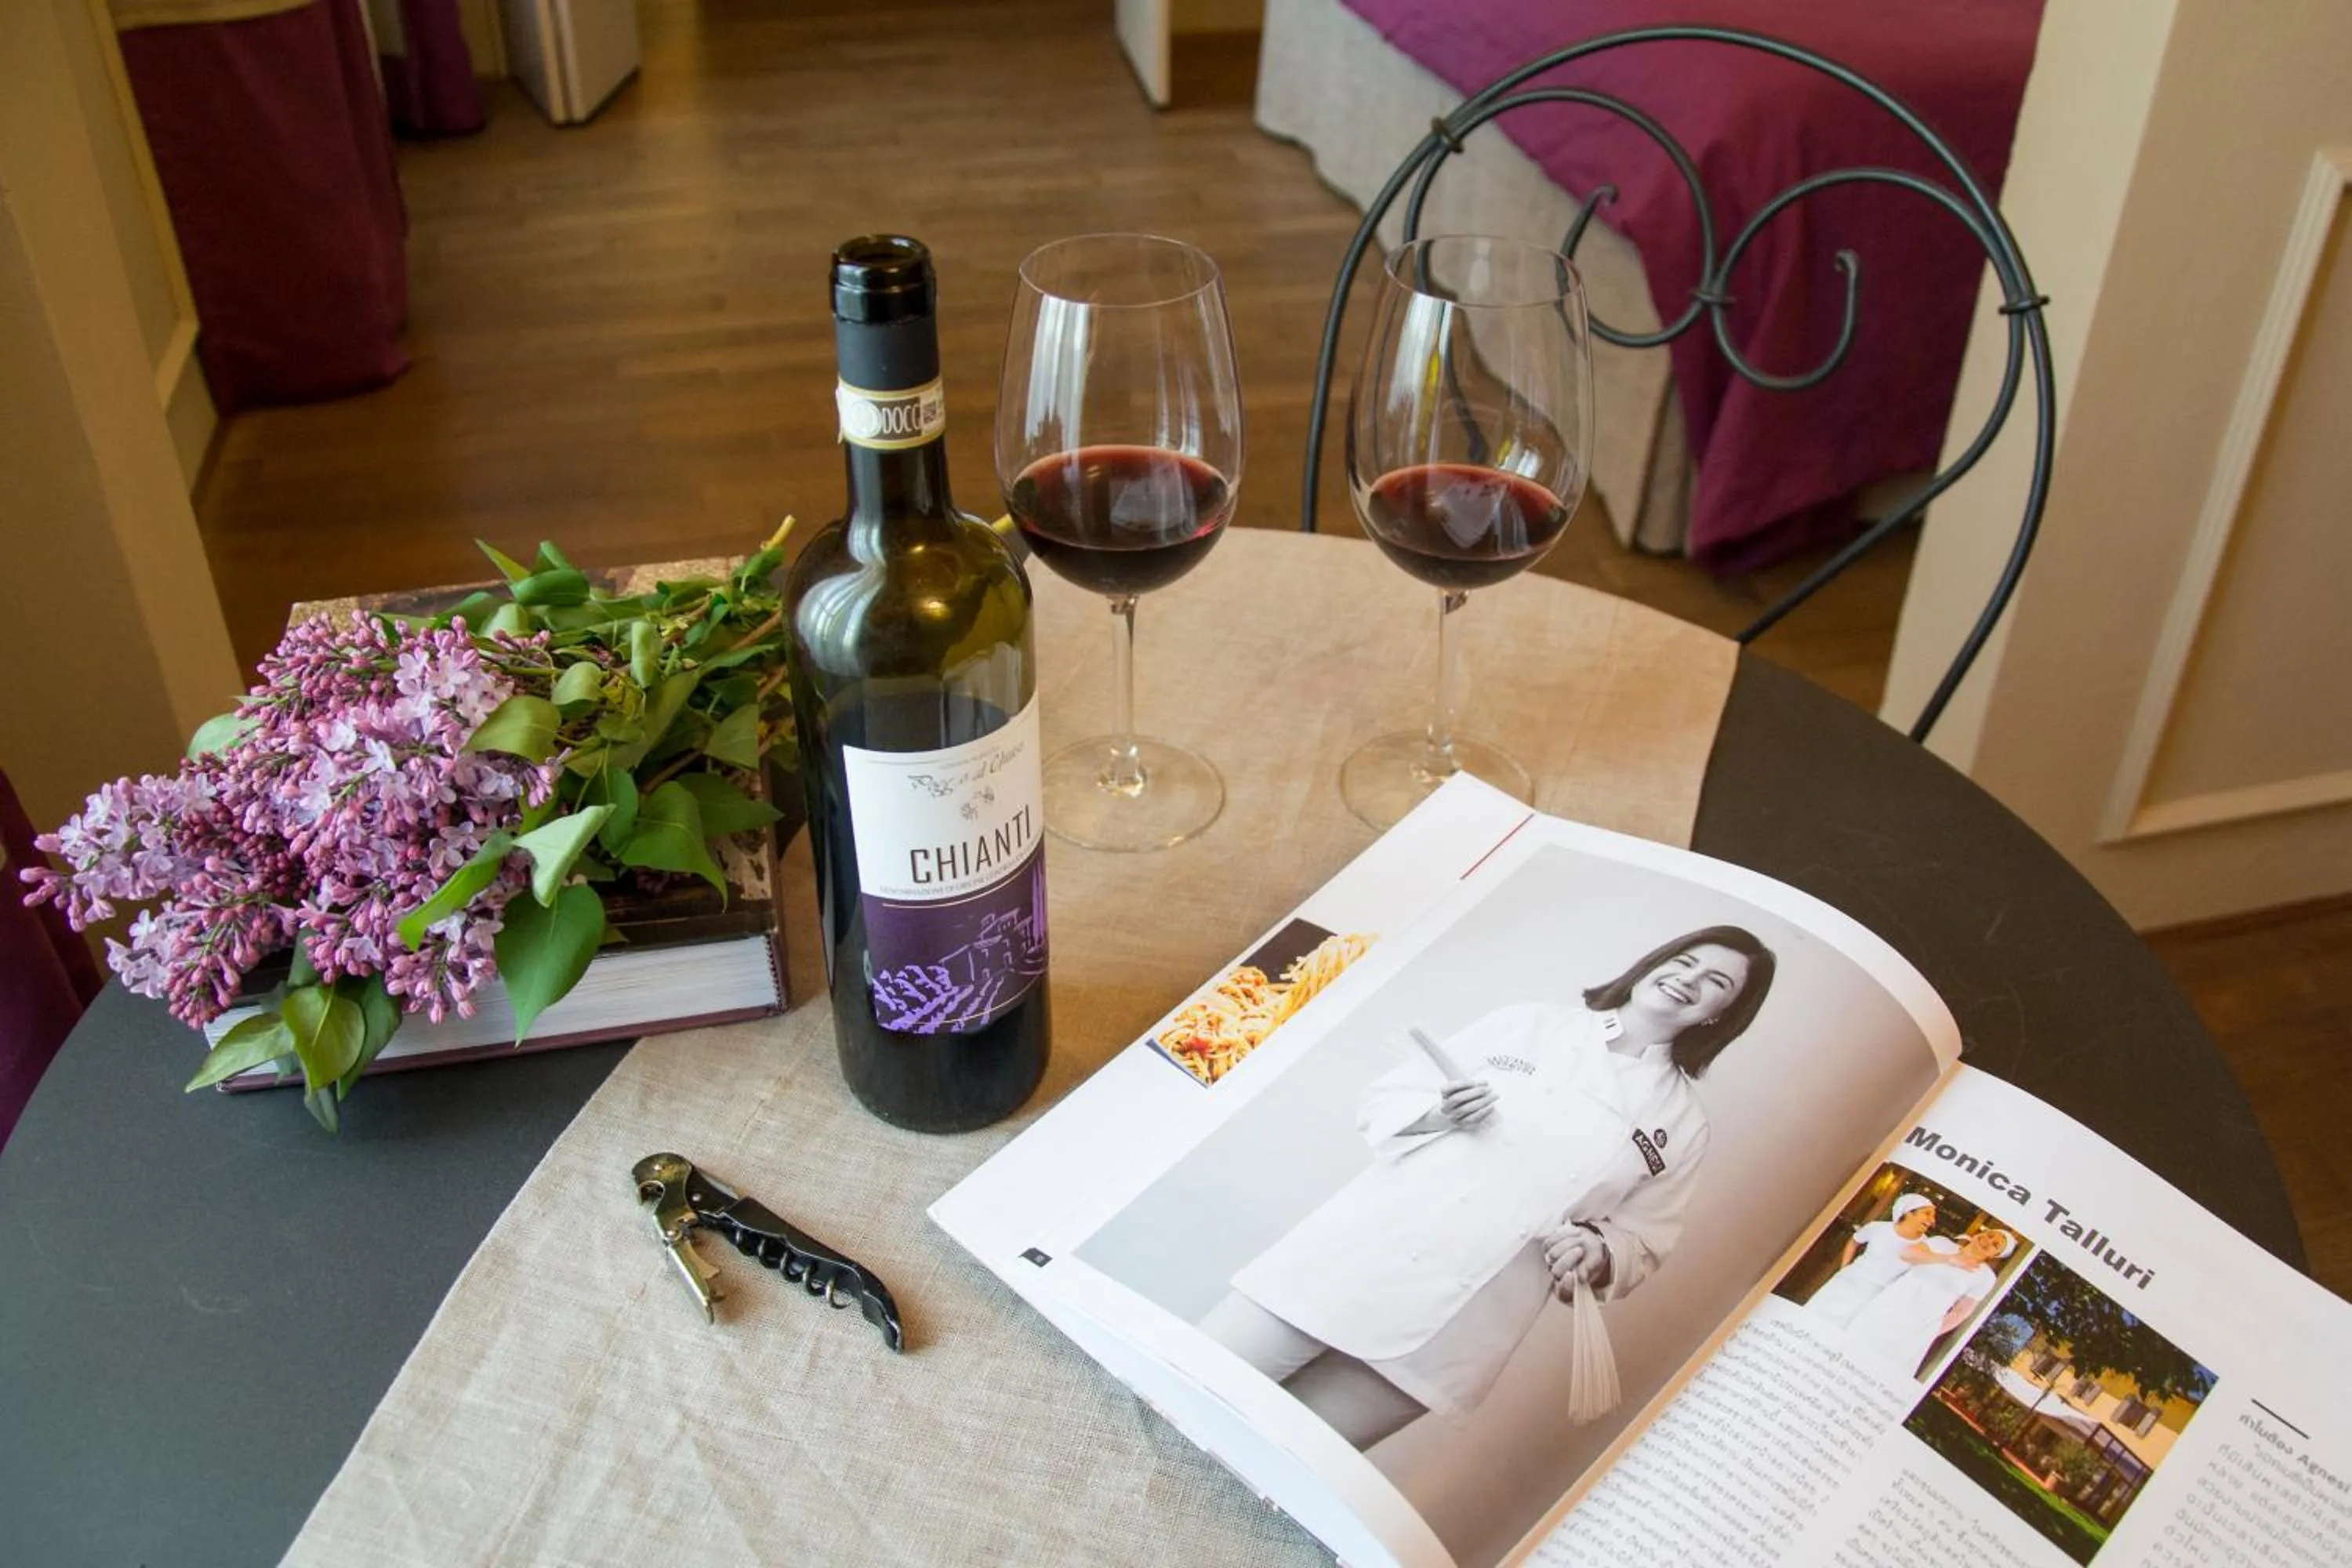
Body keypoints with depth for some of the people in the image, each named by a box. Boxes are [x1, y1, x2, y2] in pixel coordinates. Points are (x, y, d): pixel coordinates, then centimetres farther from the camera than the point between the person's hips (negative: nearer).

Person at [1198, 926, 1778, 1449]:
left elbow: (1641, 1248, 13)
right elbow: (1384, 1099, 10)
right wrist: (1437, 1116, -11)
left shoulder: (1681, 1125, 10)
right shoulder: (1528, 1024, 8)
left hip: (1450, 1331, 0)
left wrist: (1595, 1253, -8)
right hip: (1364, 1253, 0)